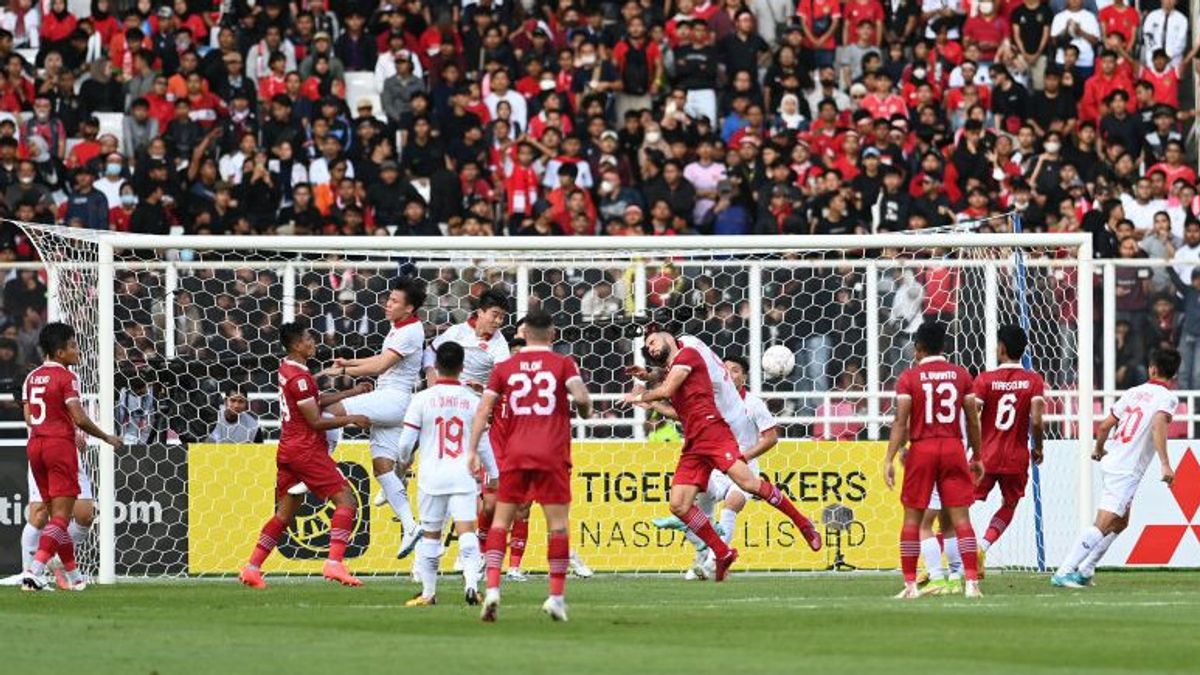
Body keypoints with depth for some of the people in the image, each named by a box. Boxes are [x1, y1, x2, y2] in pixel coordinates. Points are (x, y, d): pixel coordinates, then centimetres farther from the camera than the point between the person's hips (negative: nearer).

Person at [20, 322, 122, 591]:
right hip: (60, 445, -7)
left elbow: (28, 418, 13)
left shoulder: (32, 377, 11)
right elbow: (80, 419, -16)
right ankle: (35, 568, -20)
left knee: (56, 512, 14)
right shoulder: (66, 377, -10)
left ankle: (73, 574, 21)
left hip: (35, 444, 7)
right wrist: (107, 438, -2)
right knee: (61, 514, -6)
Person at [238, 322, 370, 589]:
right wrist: (351, 419, -9)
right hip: (306, 450, -9)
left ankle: (252, 568, 11)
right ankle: (334, 563, -20)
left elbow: (316, 401, 22)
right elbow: (316, 422, -16)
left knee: (285, 513, 14)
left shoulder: (287, 369, 12)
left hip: (288, 450, 9)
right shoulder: (299, 378, -17)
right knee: (345, 499, -8)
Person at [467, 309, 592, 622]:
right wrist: (586, 411, 10)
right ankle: (556, 596, -1)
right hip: (552, 455, -2)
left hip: (515, 455, 2)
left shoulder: (504, 368, 9)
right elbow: (581, 397, -12)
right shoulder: (563, 364, 3)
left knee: (500, 520, 7)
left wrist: (473, 450, 2)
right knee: (558, 524, 3)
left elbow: (483, 409, 3)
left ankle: (492, 588, -9)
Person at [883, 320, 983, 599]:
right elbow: (972, 420, 7)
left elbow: (901, 421, -9)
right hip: (953, 449, 2)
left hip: (921, 450, -2)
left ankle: (910, 584, 4)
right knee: (960, 517, 1)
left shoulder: (909, 377, -2)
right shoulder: (961, 375, 5)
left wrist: (889, 459, -10)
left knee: (912, 517, 6)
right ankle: (971, 581, -8)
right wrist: (977, 456, 17)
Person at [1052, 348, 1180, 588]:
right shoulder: (1167, 397, -7)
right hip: (1126, 471, -8)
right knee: (1102, 526, -13)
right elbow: (1158, 425, -27)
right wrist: (1165, 464, -33)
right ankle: (1063, 573, -20)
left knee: (1120, 523, 23)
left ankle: (1084, 571, 20)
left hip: (1110, 462, 8)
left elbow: (1104, 427, 13)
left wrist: (1099, 450, 33)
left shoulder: (1134, 392, 12)